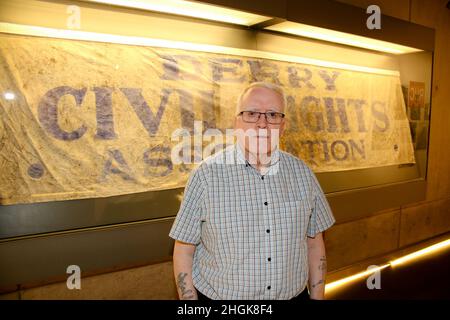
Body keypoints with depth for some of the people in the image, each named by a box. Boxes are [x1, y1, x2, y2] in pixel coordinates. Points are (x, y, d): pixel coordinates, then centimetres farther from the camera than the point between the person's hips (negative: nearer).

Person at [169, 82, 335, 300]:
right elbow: (184, 250, -9)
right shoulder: (206, 174, -15)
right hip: (219, 296, -2)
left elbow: (314, 243, 4)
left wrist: (317, 296, 4)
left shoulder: (302, 173, -4)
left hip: (295, 294, 3)